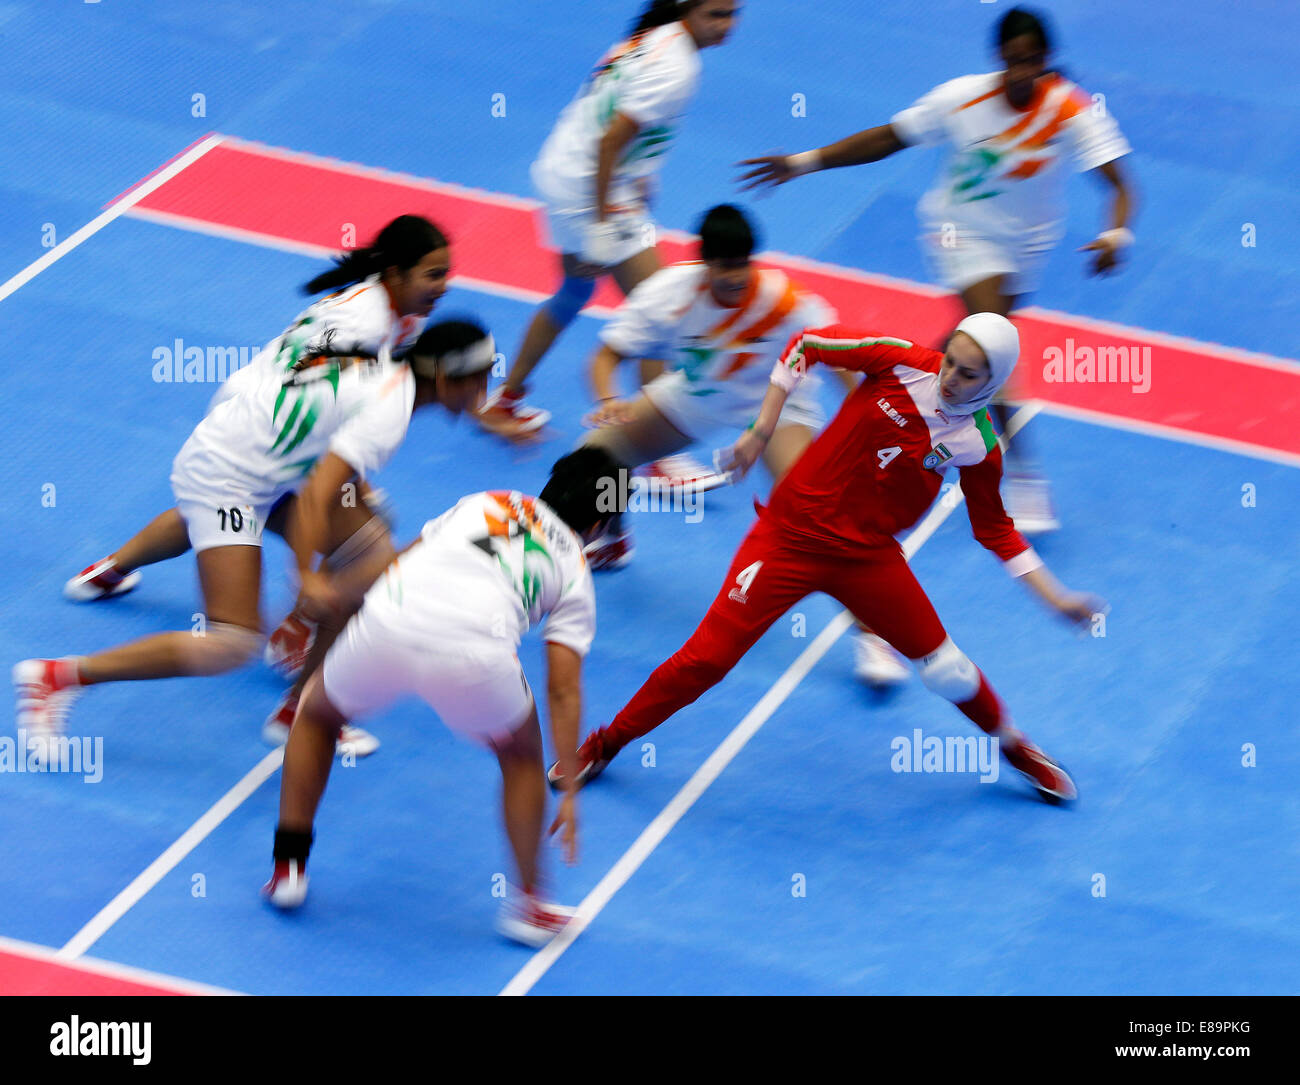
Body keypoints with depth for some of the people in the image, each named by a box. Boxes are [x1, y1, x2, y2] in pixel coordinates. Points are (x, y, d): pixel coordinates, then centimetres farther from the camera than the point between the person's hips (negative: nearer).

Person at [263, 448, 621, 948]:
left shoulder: (482, 503, 34)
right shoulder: (573, 568, 26)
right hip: (473, 653, -2)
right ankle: (526, 903, 33)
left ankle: (288, 867, 33)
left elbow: (397, 564, 35)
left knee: (316, 717, 33)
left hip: (384, 625, 2)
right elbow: (563, 690, 19)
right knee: (521, 755, 30)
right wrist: (569, 791, 24)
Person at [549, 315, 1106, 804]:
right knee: (707, 656, -5)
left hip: (867, 558, 2)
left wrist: (1056, 598, 3)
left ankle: (1012, 745, 32)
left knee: (946, 669, 0)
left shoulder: (978, 445, -7)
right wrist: (763, 429, -6)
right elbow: (807, 343, -3)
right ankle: (608, 741, 16)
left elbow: (994, 529, 7)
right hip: (791, 534, -2)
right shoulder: (902, 362, -14)